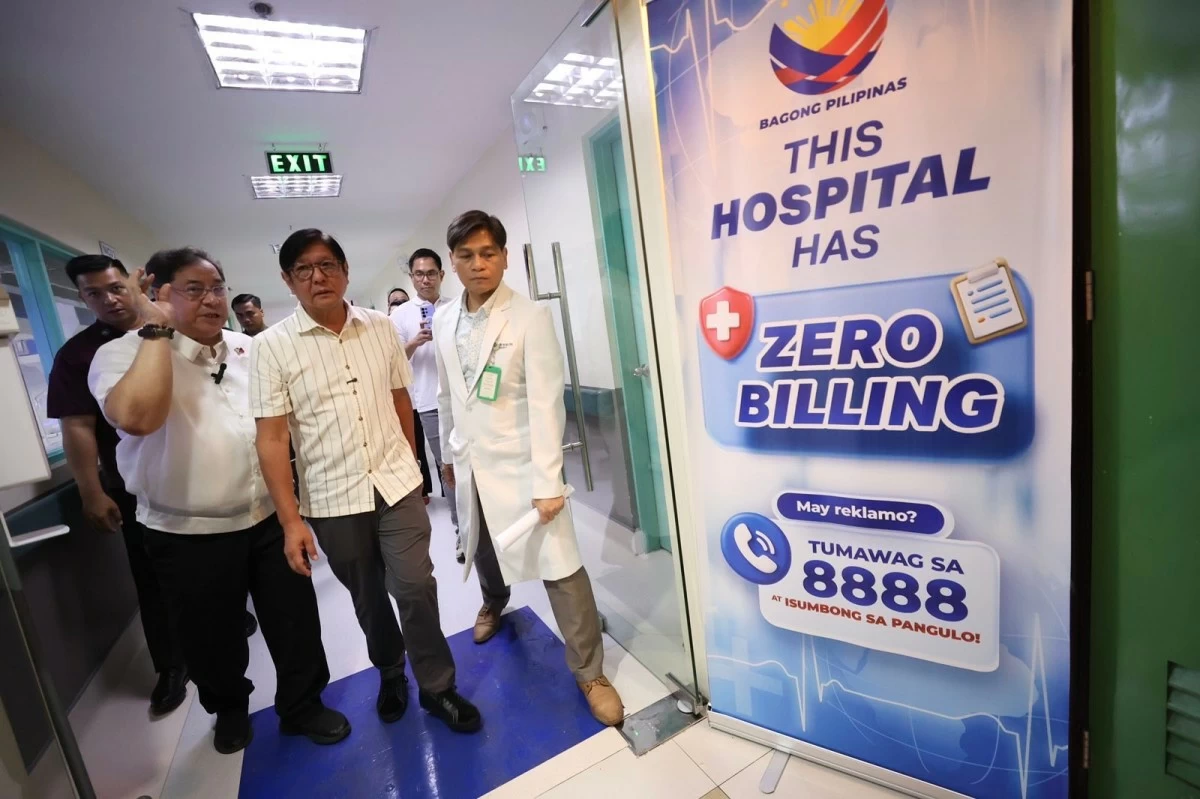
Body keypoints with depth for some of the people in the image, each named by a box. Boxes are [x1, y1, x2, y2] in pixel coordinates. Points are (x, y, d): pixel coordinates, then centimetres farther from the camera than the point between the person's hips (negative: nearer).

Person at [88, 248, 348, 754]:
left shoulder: (249, 349, 5)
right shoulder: (124, 354, -11)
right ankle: (228, 709, 48)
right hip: (190, 536, -3)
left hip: (268, 518, 3)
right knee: (213, 637, 19)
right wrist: (157, 327, -25)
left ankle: (303, 705, 36)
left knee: (295, 621, 12)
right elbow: (136, 417, -34)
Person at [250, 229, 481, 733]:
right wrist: (291, 520, -11)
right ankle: (390, 674, 43)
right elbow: (272, 437, -9)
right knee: (368, 599, 17)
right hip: (331, 500, 0)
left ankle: (437, 687, 23)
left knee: (416, 587, 1)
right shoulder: (271, 347, -8)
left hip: (397, 485, 1)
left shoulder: (381, 327, 0)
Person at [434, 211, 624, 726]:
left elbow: (546, 404, -18)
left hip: (519, 465, -5)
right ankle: (494, 603, 57)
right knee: (483, 551, 25)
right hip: (471, 464, 6)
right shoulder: (443, 321, 5)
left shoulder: (530, 318, -14)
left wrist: (547, 482, -19)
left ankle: (589, 672, 17)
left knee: (559, 568, -3)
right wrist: (448, 453, 19)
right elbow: (446, 396, 14)